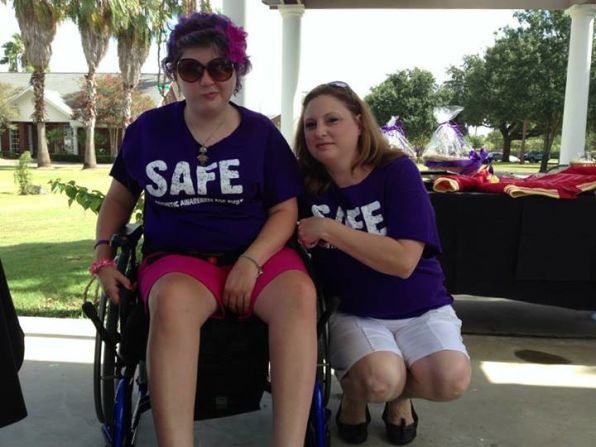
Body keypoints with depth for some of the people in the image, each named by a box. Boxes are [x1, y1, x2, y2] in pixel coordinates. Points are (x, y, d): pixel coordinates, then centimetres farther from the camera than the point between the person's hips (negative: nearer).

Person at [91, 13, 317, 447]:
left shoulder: (261, 132, 4)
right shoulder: (149, 129, 6)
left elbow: (286, 209, 2)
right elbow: (119, 198, 18)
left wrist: (251, 262, -14)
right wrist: (104, 258, 4)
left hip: (258, 253, 1)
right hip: (177, 257, 0)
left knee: (299, 293, -34)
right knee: (173, 301, -38)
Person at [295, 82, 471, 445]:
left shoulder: (397, 171, -14)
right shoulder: (308, 185, -5)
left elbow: (403, 261, -23)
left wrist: (329, 229, -24)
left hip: (419, 308, 0)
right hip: (353, 313, 1)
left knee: (450, 381, -25)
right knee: (379, 380, -29)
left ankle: (400, 397, 9)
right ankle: (353, 394, 7)